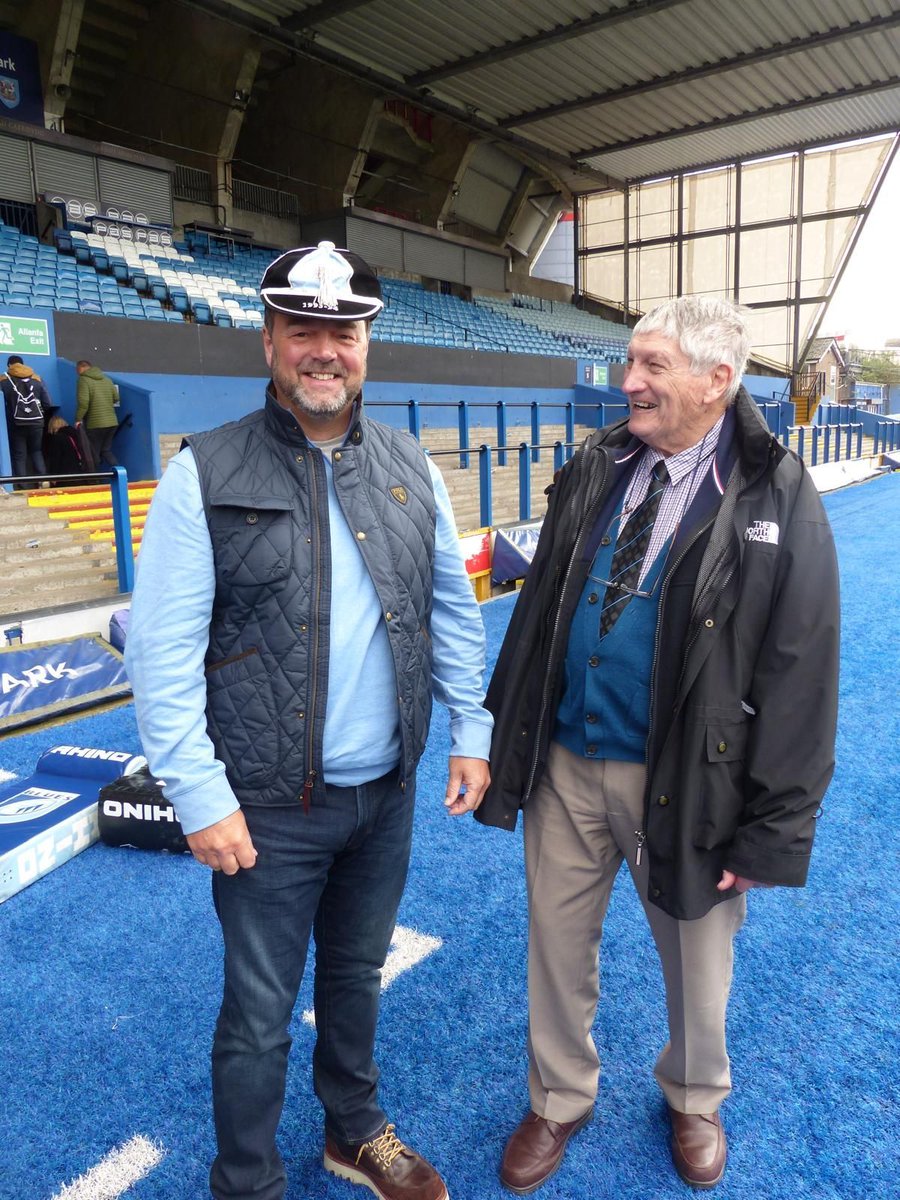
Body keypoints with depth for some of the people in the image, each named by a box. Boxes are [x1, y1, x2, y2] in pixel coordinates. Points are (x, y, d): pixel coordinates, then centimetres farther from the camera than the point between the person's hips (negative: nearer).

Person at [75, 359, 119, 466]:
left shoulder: (84, 380, -7)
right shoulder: (106, 378, 11)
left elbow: (83, 402, -17)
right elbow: (116, 397, 13)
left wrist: (78, 419, -9)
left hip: (95, 424, -6)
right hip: (112, 422, 6)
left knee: (94, 454, 5)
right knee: (106, 451, 15)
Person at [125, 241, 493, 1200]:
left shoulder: (409, 467, 3)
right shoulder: (206, 473, -11)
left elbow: (455, 610, 8)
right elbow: (162, 652, -12)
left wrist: (471, 732, 6)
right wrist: (201, 798, -13)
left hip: (386, 792, 4)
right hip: (270, 805, -4)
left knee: (356, 973, 24)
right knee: (260, 1013, 12)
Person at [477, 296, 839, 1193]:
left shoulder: (777, 499, -11)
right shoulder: (594, 470, 2)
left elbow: (800, 674, -11)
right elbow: (538, 608, 6)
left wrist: (771, 827, -11)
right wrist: (504, 734, 7)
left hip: (685, 778, -3)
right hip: (565, 762, 4)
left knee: (696, 960, 20)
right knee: (557, 948, 18)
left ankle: (694, 1101, 52)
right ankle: (560, 1100, 46)